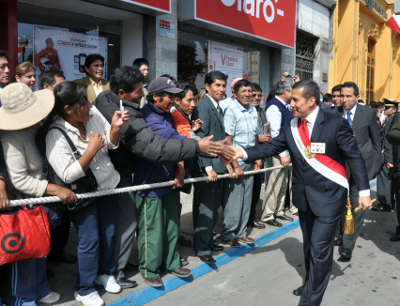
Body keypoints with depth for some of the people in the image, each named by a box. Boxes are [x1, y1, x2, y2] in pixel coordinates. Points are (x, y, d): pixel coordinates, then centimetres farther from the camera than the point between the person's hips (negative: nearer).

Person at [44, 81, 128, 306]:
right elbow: (67, 175, -26)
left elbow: (112, 143, 0)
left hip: (107, 186, 6)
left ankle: (105, 272, 43)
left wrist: (115, 127, -21)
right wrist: (92, 149, -29)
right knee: (90, 241, 3)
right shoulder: (55, 135, -24)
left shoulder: (93, 112, -11)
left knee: (108, 233, 18)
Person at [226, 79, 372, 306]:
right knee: (309, 246, 21)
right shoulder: (291, 126, 1)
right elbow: (272, 147, -1)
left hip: (329, 196, -5)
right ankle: (312, 284, 43)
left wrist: (364, 191, -11)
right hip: (304, 196, 6)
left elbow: (354, 156, -10)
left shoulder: (335, 123, -14)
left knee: (320, 250, -4)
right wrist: (243, 153, -14)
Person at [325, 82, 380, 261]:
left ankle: (348, 245, 2)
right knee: (342, 203, 13)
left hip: (362, 164, -2)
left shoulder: (368, 113, -2)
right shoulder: (332, 113, -2)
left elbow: (376, 140, 5)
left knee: (357, 204, -6)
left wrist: (376, 165, 6)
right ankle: (344, 235, 33)